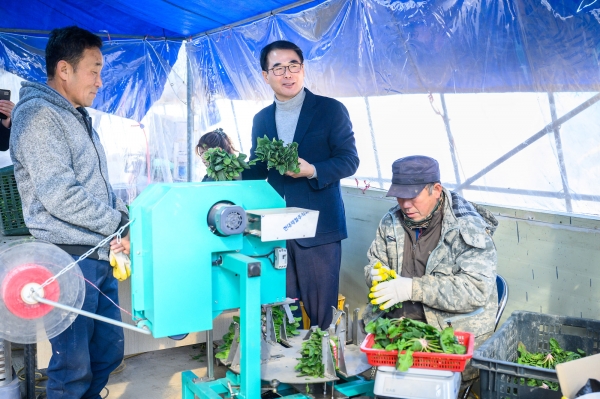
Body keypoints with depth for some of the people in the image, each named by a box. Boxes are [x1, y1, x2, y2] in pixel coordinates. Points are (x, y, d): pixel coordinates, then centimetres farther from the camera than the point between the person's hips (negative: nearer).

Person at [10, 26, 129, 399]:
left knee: (109, 353, 16)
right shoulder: (38, 115, -12)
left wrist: (124, 217, 2)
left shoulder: (78, 116, 17)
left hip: (100, 257, 9)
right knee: (74, 368, 1)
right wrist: (120, 224, -11)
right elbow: (60, 196, -20)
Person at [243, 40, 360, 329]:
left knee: (320, 311, 1)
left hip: (318, 227, -4)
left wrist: (312, 170, -22)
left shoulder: (330, 110, -2)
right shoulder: (261, 119, 12)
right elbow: (257, 169, 16)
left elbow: (349, 160, -5)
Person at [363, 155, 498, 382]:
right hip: (394, 319, 5)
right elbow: (374, 264, 20)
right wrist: (376, 274, -7)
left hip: (456, 330, -4)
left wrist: (412, 288, -26)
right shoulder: (392, 221, 7)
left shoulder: (468, 227, -10)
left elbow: (477, 289, -20)